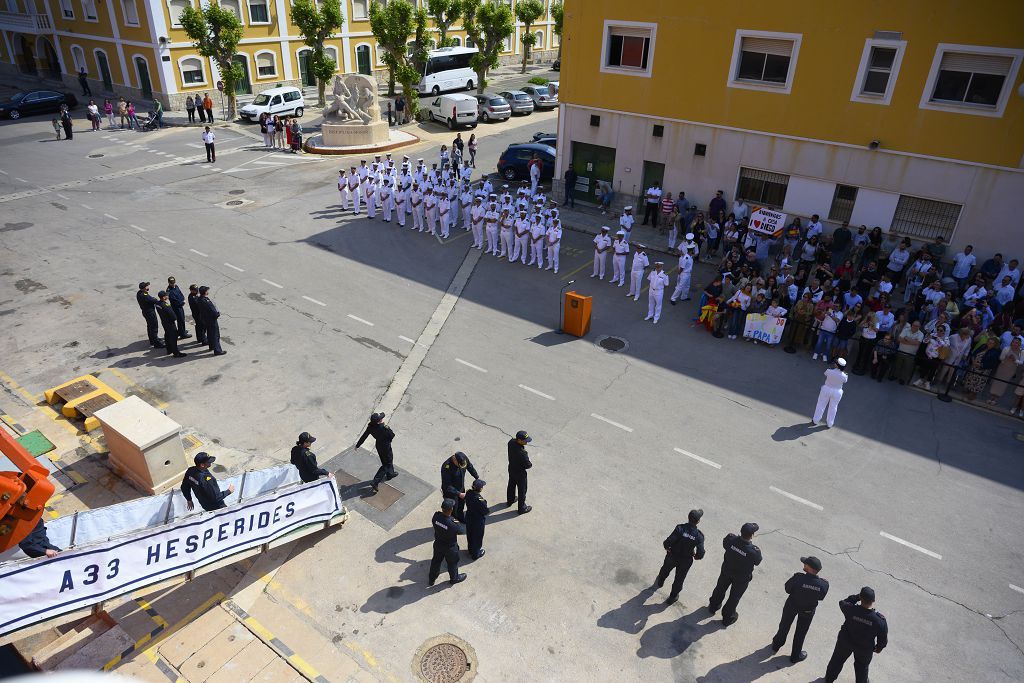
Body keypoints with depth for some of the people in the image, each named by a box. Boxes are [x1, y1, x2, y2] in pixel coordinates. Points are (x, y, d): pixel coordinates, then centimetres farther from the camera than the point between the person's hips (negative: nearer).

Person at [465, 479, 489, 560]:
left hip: (469, 517, 6)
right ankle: (476, 554, 39)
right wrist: (488, 510, -5)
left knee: (470, 534, 28)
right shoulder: (480, 500, -37)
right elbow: (486, 511, -24)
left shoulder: (468, 493, -18)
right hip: (478, 521, -6)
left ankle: (470, 549, 52)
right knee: (477, 537, 18)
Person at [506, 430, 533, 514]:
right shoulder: (522, 453, -41)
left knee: (511, 485, 31)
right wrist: (531, 464, -5)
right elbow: (527, 465, -28)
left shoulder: (511, 442, -19)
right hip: (520, 473, -7)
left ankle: (510, 500, 56)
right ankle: (522, 508, 38)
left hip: (511, 469, 7)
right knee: (522, 490, 17)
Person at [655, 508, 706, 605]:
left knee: (665, 570, 32)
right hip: (686, 561, 0)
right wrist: (695, 556, 0)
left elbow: (668, 542, -30)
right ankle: (672, 597, 43)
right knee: (679, 579, 24)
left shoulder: (680, 528, -27)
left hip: (672, 556, 0)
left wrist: (667, 547, -7)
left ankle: (660, 582, 60)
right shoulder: (699, 535, -23)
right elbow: (700, 554, -23)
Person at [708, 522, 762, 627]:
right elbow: (757, 562, -16)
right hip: (742, 578, -3)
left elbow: (724, 544, -5)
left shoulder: (730, 539, -29)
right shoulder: (754, 551, -38)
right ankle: (728, 617, 43)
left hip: (726, 571, 3)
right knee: (734, 596, 22)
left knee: (720, 589, 29)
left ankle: (713, 606, 54)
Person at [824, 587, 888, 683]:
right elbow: (883, 638, -15)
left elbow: (842, 602, -6)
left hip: (845, 641, 1)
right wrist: (879, 648, 6)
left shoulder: (851, 609, -32)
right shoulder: (880, 620, -33)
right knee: (862, 667, 29)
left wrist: (857, 597, -13)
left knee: (837, 660, 27)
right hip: (865, 648, -1)